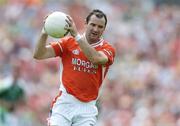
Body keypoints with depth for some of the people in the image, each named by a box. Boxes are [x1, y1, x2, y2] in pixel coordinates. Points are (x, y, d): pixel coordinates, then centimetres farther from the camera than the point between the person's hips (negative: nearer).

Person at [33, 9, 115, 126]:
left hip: (87, 107, 0)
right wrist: (44, 34, -18)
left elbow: (96, 58, -22)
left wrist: (76, 35, -27)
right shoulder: (68, 42, 4)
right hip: (65, 103, 0)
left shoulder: (108, 49, 2)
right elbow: (39, 55, -1)